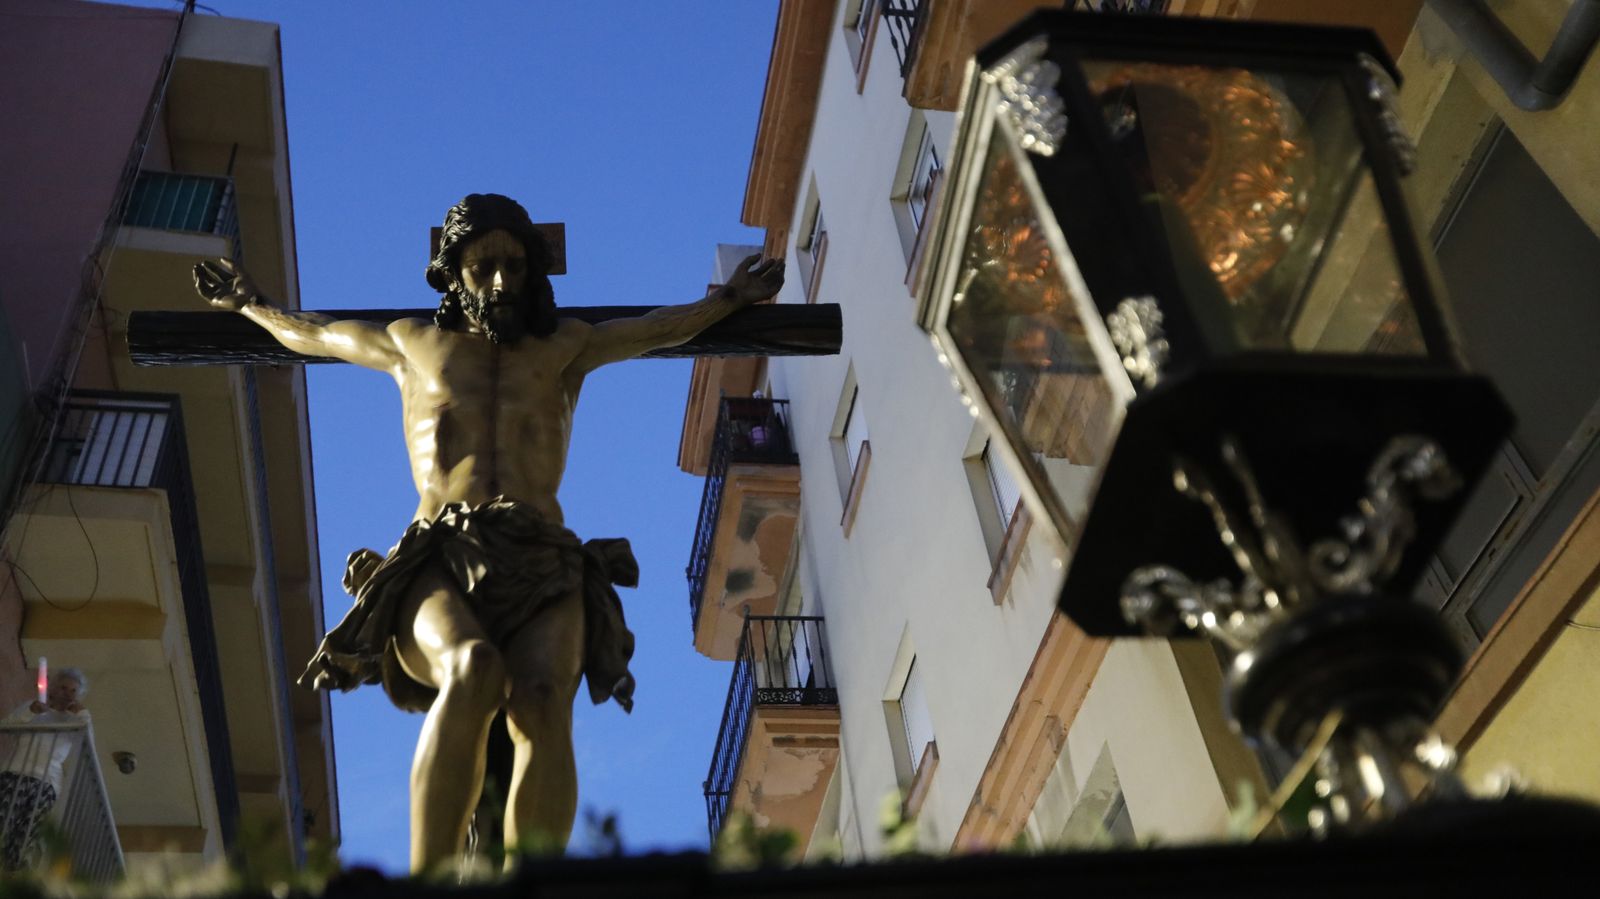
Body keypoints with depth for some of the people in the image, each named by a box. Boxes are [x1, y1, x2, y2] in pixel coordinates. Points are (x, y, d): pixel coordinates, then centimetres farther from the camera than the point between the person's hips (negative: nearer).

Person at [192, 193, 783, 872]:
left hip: (542, 571, 1)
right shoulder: (411, 344, 27)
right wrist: (249, 306, 61)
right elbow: (311, 333, 45)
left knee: (543, 701, -35)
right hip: (438, 569, 0)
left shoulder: (567, 347, 27)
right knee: (474, 671, -38)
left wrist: (730, 298, 54)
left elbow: (665, 327, 43)